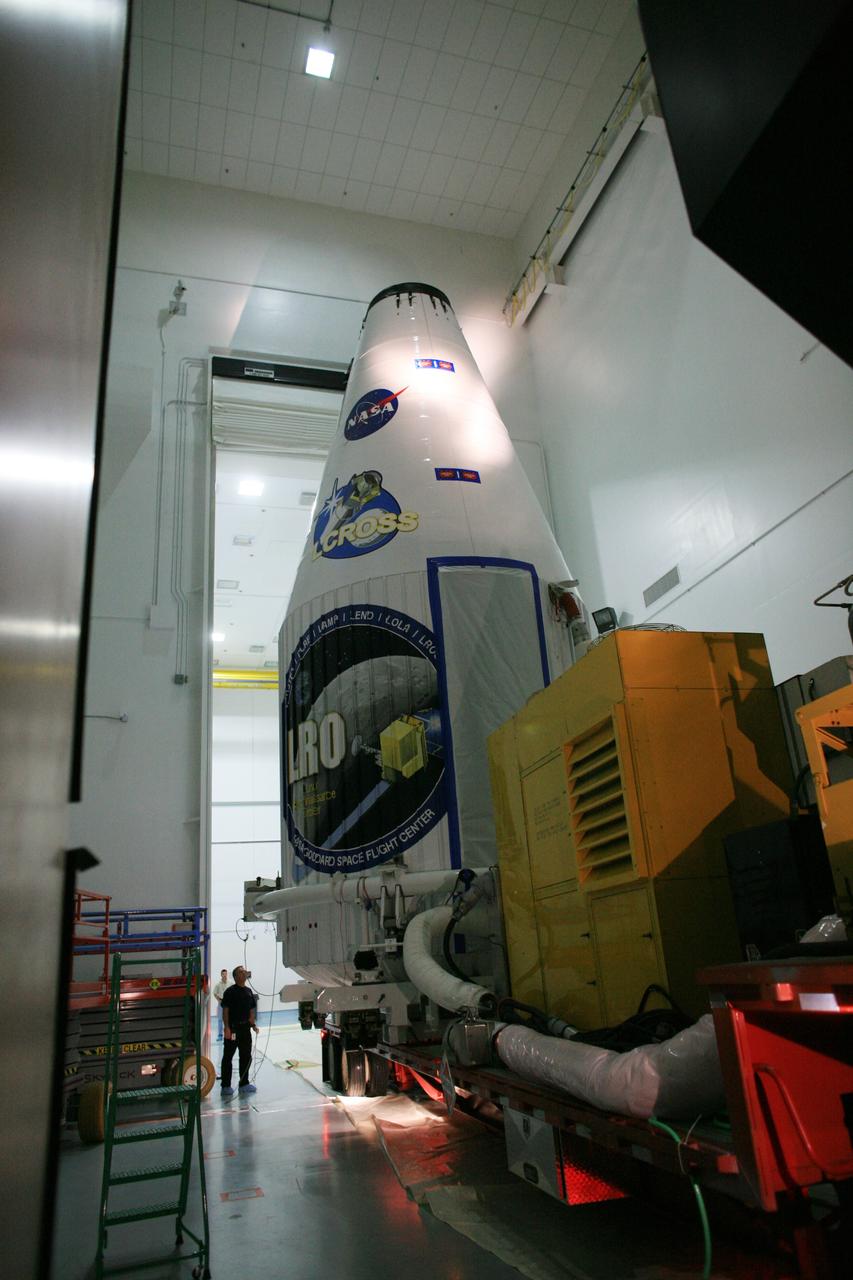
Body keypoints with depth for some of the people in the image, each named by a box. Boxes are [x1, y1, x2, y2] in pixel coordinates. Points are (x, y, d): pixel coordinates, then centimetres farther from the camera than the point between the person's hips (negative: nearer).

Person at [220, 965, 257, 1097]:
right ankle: (226, 1086, 7)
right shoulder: (230, 991, -10)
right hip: (233, 1028, -7)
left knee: (246, 1056, 13)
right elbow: (225, 1010, -12)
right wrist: (227, 1027, -17)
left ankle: (244, 1084, 24)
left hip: (245, 1028, 7)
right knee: (228, 1057, 0)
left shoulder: (248, 991, 11)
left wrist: (253, 1024, 9)